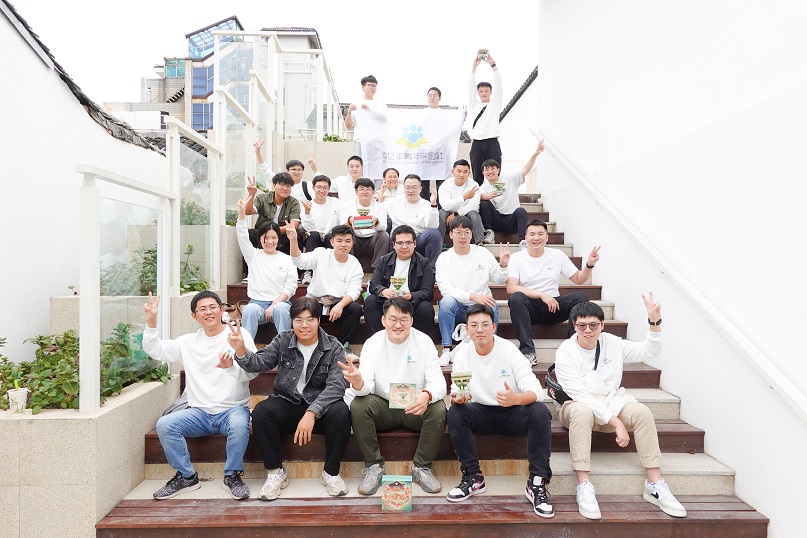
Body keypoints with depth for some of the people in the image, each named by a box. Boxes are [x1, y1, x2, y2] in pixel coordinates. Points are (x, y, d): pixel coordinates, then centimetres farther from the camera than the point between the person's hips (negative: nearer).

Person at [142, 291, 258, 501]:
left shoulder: (239, 335, -1)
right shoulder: (188, 342, 13)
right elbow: (154, 350, 12)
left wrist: (231, 366, -34)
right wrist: (151, 323, -3)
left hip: (232, 409, -4)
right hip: (199, 412, 4)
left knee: (239, 425, -35)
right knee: (164, 424, -19)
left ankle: (232, 475, -10)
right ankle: (186, 476, 0)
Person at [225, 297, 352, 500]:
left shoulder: (333, 348, -5)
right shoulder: (282, 341, 3)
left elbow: (336, 385, -16)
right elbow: (259, 363, -11)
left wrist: (312, 412, -30)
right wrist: (241, 351, -33)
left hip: (320, 407, -1)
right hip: (287, 405, 2)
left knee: (341, 413, -31)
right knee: (260, 412, -27)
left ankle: (331, 472, -8)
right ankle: (275, 472, -7)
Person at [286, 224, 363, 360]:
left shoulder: (355, 265, 1)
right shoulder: (321, 255, -2)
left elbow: (354, 291, -10)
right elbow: (300, 261, -18)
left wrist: (340, 305, -30)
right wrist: (293, 241, -38)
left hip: (340, 304, 1)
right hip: (315, 302, -1)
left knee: (356, 308, -27)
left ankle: (343, 345, -5)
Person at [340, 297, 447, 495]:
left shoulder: (424, 342, -9)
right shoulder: (372, 343, -8)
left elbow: (438, 382, -16)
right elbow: (367, 386, -17)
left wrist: (427, 395, -41)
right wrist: (358, 382, -43)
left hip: (415, 407, 0)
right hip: (383, 406, 0)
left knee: (438, 410, -29)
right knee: (357, 406, -27)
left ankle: (421, 467, -7)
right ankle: (374, 466, -9)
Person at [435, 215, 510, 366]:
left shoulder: (482, 253, 7)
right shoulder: (444, 258, 0)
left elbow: (499, 280, 11)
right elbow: (446, 289, -14)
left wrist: (503, 265, -10)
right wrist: (473, 297, -25)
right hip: (457, 308, -1)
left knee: (492, 307, -32)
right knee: (446, 301, -33)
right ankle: (447, 349, -21)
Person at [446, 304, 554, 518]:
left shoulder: (509, 350, -14)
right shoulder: (463, 354, -6)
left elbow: (535, 389, -20)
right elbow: (456, 393, -9)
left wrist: (516, 399, -43)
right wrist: (457, 397, -35)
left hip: (513, 413, -2)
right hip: (482, 414, 2)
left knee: (540, 411, -30)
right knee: (454, 413, -26)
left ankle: (537, 483, -18)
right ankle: (473, 478, -9)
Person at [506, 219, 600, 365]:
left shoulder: (557, 255, 9)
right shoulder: (517, 258, -1)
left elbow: (579, 279, 14)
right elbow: (511, 288, -14)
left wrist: (589, 265, -6)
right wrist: (542, 294, -22)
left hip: (553, 306, 3)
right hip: (530, 308, -2)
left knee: (581, 297, -21)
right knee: (516, 298, -34)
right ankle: (527, 352, -32)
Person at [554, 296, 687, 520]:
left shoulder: (612, 343, 0)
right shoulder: (565, 353, -17)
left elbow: (648, 351, 9)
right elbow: (580, 395, -23)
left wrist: (654, 323, -7)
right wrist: (615, 421, -28)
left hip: (610, 403, 5)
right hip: (576, 406, -4)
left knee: (642, 412, -23)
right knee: (583, 412, -39)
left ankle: (654, 485, -16)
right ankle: (584, 486, -36)